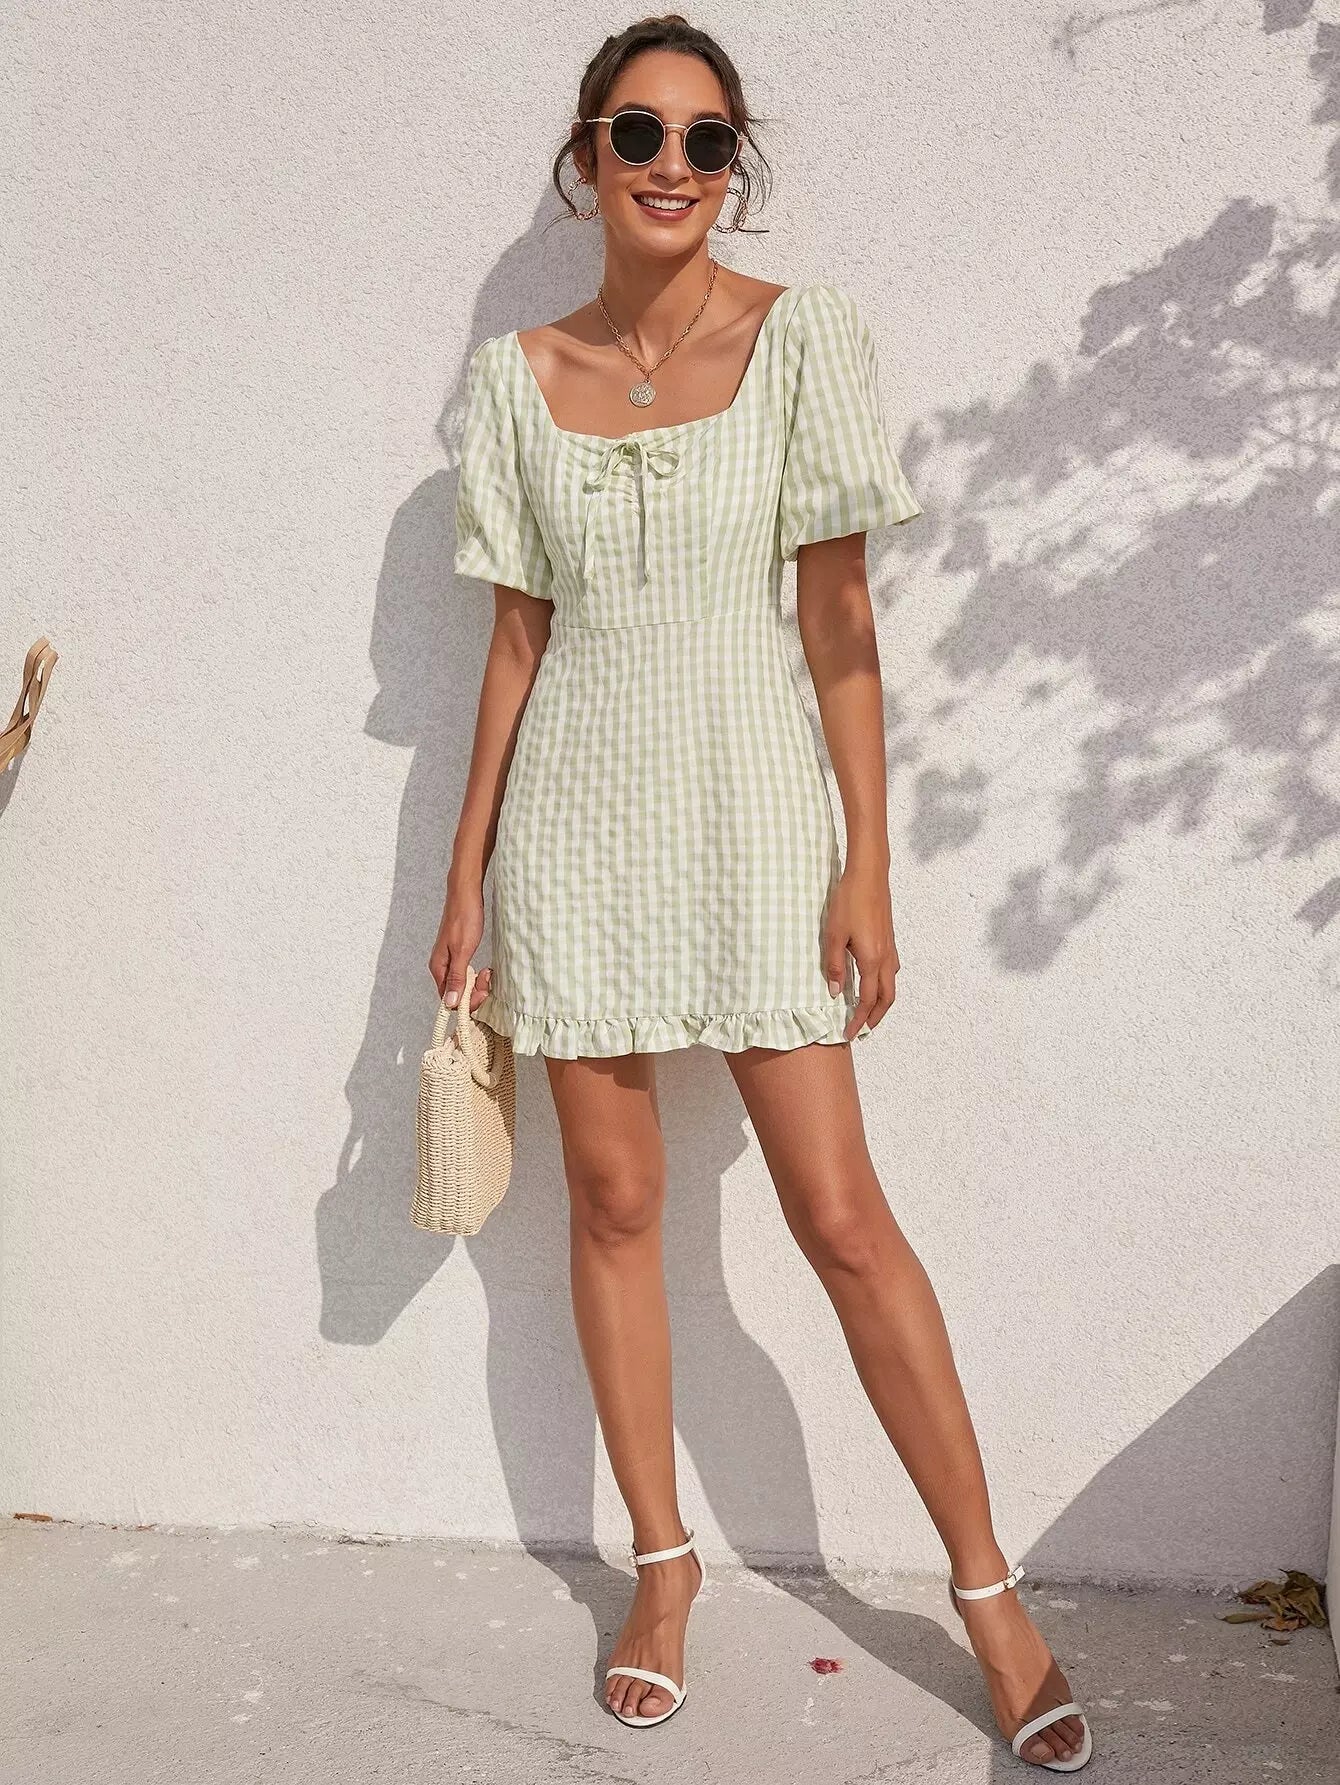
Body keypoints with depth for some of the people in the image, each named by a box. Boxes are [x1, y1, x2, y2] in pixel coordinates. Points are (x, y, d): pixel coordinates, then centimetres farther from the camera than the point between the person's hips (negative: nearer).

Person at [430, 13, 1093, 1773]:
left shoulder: (801, 333, -2)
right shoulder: (520, 373, 5)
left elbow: (839, 616, -4)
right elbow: (516, 638, 8)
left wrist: (870, 863, -8)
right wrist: (464, 878, 7)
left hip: (751, 805, -2)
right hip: (579, 817, 3)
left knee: (841, 1215, -3)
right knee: (614, 1201, 9)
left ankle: (988, 1585, 15)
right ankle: (663, 1560, 27)